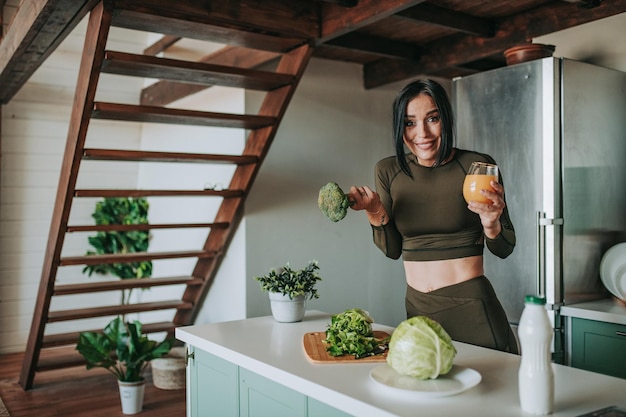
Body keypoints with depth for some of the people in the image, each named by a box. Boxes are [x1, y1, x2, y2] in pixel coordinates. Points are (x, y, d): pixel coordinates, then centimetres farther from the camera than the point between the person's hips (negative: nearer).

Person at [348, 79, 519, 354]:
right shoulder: (388, 171, 1)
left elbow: (504, 249, -2)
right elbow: (392, 249, 5)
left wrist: (491, 224, -23)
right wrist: (375, 211, -11)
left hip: (471, 308, -3)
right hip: (417, 309, 4)